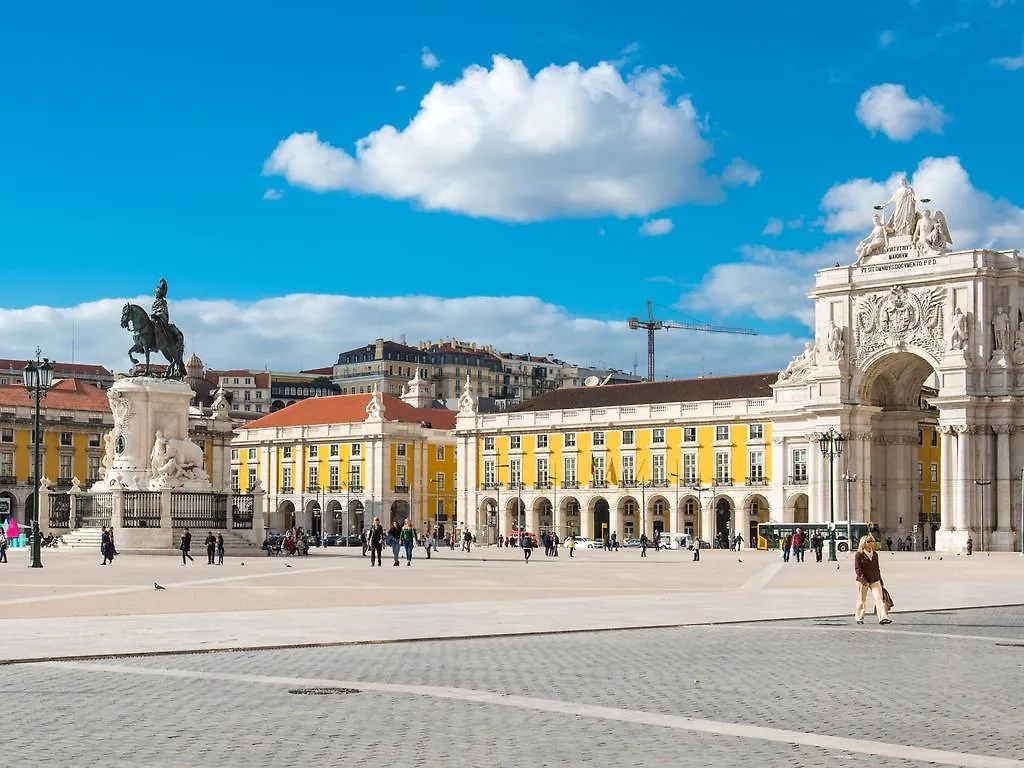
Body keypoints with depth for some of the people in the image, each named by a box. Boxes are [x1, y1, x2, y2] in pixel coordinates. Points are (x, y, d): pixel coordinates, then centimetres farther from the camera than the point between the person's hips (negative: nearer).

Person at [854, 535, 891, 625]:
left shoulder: (875, 554, 10)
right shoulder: (859, 555, -7)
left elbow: (877, 568, 18)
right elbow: (857, 570, -11)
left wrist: (880, 581, 17)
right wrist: (864, 581, -19)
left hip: (875, 580, 4)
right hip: (863, 581, -4)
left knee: (879, 598, -9)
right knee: (862, 600, 6)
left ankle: (883, 618, -14)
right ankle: (859, 618, 21)